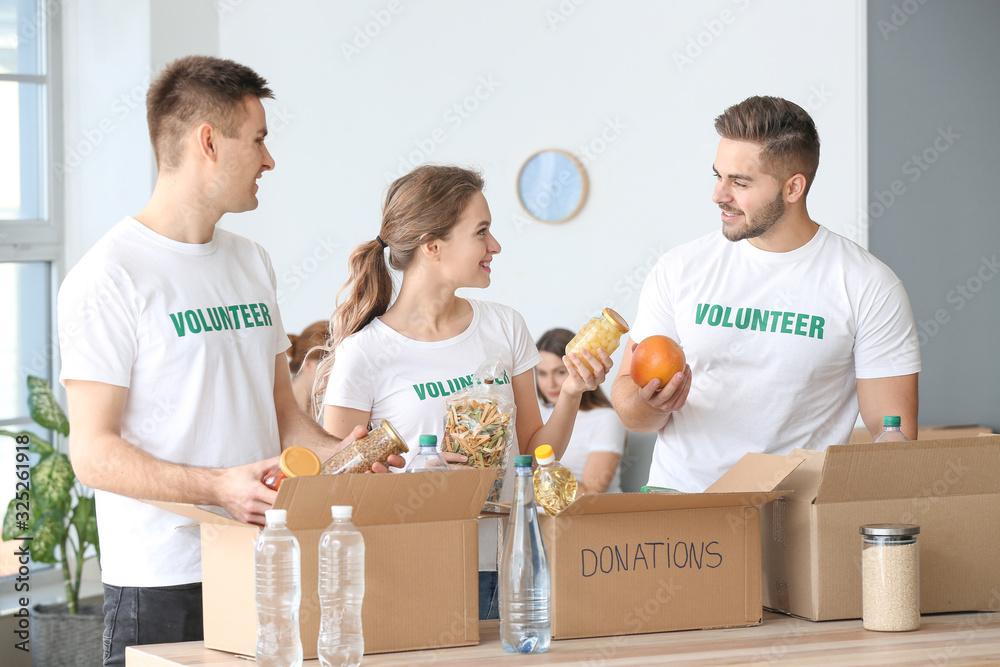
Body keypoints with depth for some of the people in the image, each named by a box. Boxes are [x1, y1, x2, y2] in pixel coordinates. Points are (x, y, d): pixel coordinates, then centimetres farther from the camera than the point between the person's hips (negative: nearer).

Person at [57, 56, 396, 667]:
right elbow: (94, 451, -14)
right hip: (161, 581, -7)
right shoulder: (109, 277, -9)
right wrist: (221, 487, -25)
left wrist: (342, 454, -1)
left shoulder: (252, 263, 16)